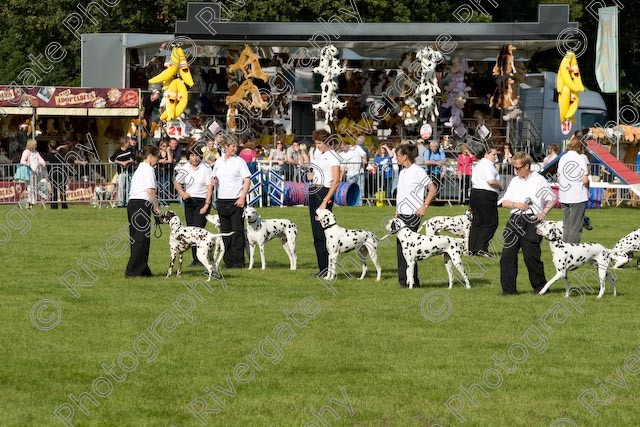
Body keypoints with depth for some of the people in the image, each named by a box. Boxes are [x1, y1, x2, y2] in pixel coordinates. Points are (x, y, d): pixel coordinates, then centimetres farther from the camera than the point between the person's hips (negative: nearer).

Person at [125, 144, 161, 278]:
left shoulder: (140, 168, 21)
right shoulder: (148, 169, -8)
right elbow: (150, 191, -16)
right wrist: (156, 207, -8)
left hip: (132, 203, 10)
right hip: (142, 204, -10)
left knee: (137, 238, 11)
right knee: (142, 238, -6)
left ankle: (142, 270, 15)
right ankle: (134, 271, -7)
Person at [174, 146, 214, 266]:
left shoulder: (206, 168, -6)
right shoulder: (184, 168, 7)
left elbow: (210, 187, -7)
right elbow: (176, 182, 9)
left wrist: (206, 205, -13)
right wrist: (182, 192, -12)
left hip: (202, 201, -5)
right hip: (189, 201, 5)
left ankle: (200, 259, -13)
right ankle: (195, 259, 9)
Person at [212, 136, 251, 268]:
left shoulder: (239, 161, -2)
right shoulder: (219, 162, 11)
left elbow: (247, 180, -5)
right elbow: (215, 178, 20)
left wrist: (242, 198, -14)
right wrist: (214, 180, -5)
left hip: (236, 200, -5)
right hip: (222, 200, 5)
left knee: (237, 231, -6)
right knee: (225, 231, 6)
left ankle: (238, 261, -4)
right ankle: (228, 261, 12)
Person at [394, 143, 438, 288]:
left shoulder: (417, 171, -9)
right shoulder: (403, 172, 15)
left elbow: (433, 189, -10)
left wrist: (424, 207, -12)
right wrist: (397, 211, 17)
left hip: (412, 215, -8)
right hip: (401, 214, 8)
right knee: (400, 246, 6)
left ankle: (412, 281, -6)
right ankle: (403, 280, 10)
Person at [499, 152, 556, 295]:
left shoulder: (539, 180, 0)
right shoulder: (515, 181, 15)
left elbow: (552, 199, 6)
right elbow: (504, 202, 15)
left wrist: (544, 212, -9)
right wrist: (516, 204, -4)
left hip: (532, 222, -5)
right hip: (515, 220, 5)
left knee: (531, 256, -6)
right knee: (507, 255, -3)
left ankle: (540, 286, 10)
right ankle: (509, 288, 1)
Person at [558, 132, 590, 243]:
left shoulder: (563, 158, 8)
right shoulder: (581, 158, -10)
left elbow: (558, 179, 12)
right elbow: (585, 180, -15)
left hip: (564, 196, 6)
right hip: (578, 196, -6)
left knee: (566, 227, 13)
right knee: (575, 228, -1)